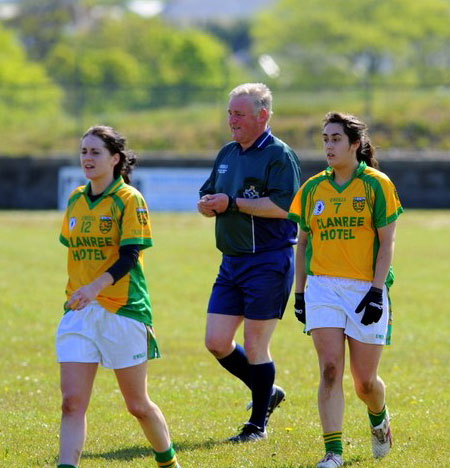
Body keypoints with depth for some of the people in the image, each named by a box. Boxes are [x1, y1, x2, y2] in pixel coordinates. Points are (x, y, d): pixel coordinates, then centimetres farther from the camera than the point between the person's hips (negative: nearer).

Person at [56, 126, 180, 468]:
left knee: (138, 404, 6)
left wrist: (97, 286, -32)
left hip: (123, 311, -5)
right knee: (72, 402, -8)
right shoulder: (77, 199, 10)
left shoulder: (129, 200, -8)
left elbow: (129, 256, -18)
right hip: (79, 312, 5)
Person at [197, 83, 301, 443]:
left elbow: (283, 206, -22)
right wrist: (208, 204, -3)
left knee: (255, 346, -3)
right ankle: (267, 393, 25)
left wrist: (232, 203, -19)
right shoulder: (227, 154, 15)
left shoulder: (279, 155, -10)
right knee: (217, 342, 4)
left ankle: (259, 423, 10)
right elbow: (207, 197, 22)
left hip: (269, 261, -8)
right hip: (231, 262, 8)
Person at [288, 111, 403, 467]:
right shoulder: (313, 188, 8)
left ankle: (379, 417, 37)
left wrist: (376, 291, -13)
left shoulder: (377, 185, -2)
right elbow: (303, 242, 15)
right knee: (330, 369, -12)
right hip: (323, 287, 2)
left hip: (365, 288, -2)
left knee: (365, 380, 3)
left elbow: (387, 243, -4)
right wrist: (299, 292, 10)